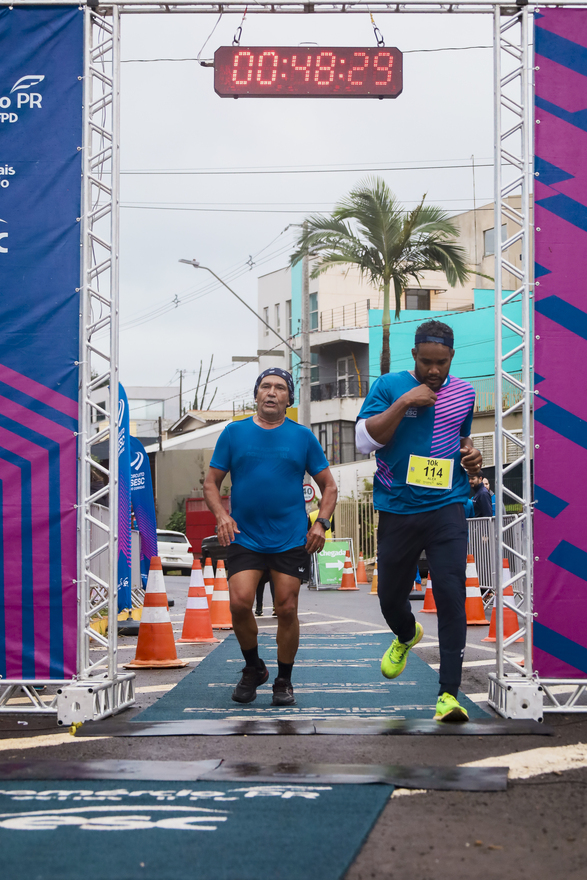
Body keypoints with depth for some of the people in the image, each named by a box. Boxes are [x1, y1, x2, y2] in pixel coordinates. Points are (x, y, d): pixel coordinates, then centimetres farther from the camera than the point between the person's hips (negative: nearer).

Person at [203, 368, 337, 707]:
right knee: (240, 603, -14)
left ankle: (284, 681, 17)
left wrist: (321, 523, -6)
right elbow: (211, 482, 9)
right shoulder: (234, 433, 6)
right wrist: (221, 514, -9)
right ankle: (253, 668, 11)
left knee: (287, 609, 0)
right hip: (244, 537, 0)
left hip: (291, 539, 0)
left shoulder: (303, 436, 5)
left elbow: (329, 486, 10)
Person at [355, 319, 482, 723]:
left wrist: (471, 455, 5)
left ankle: (449, 693, -12)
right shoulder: (389, 386, 0)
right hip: (398, 510, 0)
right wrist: (403, 403, -17)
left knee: (451, 595, -13)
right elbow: (365, 440, -9)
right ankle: (407, 635, 49)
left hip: (447, 508, 0)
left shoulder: (464, 393, 9)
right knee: (390, 595, 12)